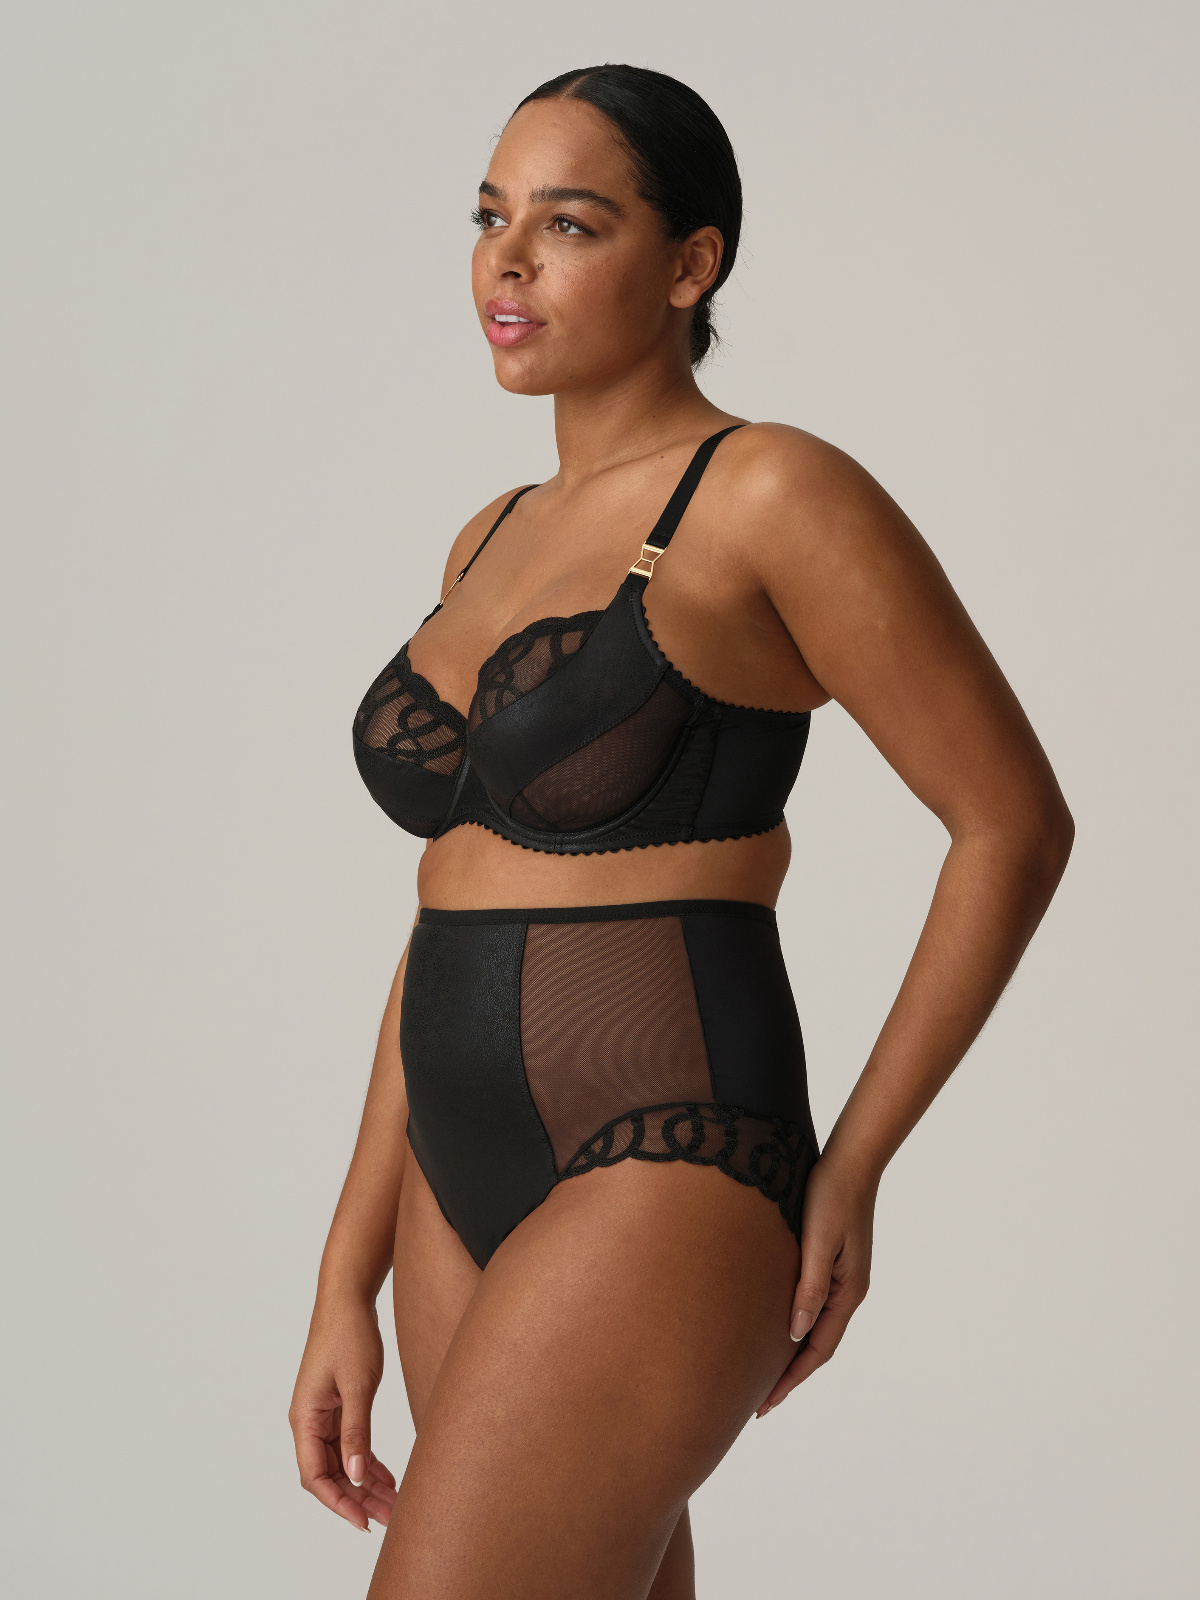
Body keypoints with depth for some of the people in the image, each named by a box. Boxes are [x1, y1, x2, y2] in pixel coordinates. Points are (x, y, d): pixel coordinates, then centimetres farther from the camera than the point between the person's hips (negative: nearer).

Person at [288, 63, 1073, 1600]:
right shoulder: (493, 543, 15)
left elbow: (1014, 822, -6)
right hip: (471, 1198, 8)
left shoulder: (770, 496, -8)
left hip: (662, 1190, -8)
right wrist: (346, 1286, 13)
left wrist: (850, 1171, -4)